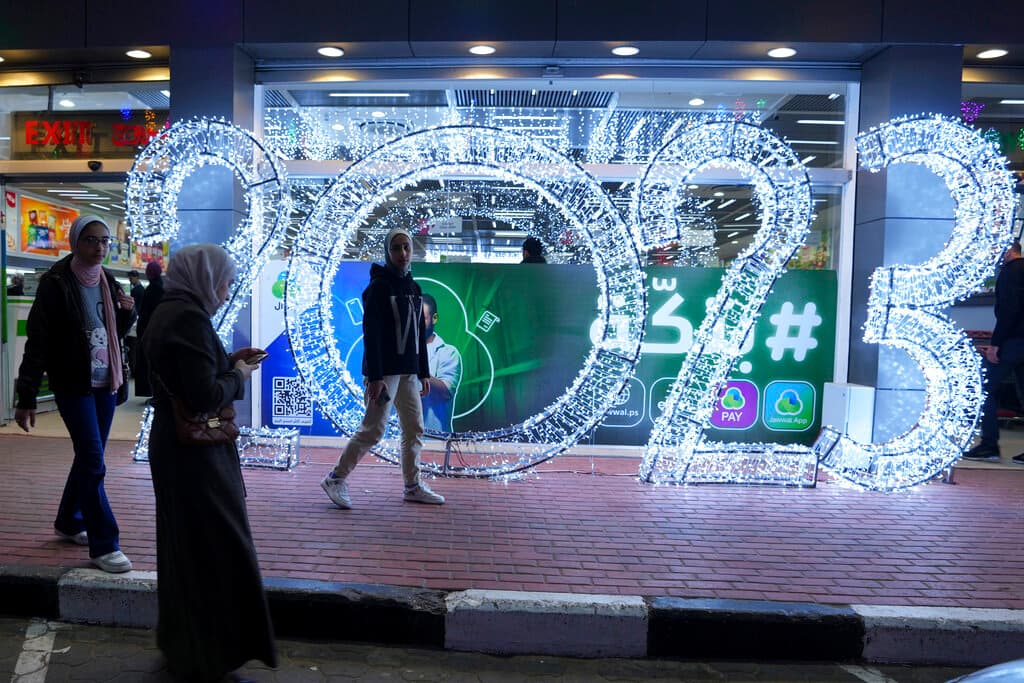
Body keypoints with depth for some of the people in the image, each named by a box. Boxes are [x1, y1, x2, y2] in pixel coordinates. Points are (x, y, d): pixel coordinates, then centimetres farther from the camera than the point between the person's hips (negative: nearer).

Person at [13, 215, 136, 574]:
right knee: (93, 462, -7)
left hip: (105, 383, 6)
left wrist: (127, 311, -4)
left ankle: (69, 522, 35)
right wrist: (26, 398, -14)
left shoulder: (107, 282, 7)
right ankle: (103, 545, 0)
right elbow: (38, 342, -13)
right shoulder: (56, 283, -11)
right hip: (73, 384, -6)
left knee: (88, 458, 16)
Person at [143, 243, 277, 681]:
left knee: (185, 545, 22)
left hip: (172, 446, 10)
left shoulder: (167, 312, 9)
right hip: (196, 453, -10)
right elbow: (206, 397, -26)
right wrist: (238, 375, -9)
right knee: (214, 551, 2)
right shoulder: (189, 317, -22)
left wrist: (228, 362, 8)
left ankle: (183, 644, 39)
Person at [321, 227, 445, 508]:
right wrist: (375, 377, -21)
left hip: (408, 372, 8)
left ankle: (413, 486, 20)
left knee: (415, 429, 9)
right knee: (373, 430, -5)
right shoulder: (379, 286, -9)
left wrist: (423, 373, 14)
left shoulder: (413, 287, 13)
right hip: (384, 371, -8)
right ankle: (335, 479, 10)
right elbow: (371, 334, -15)